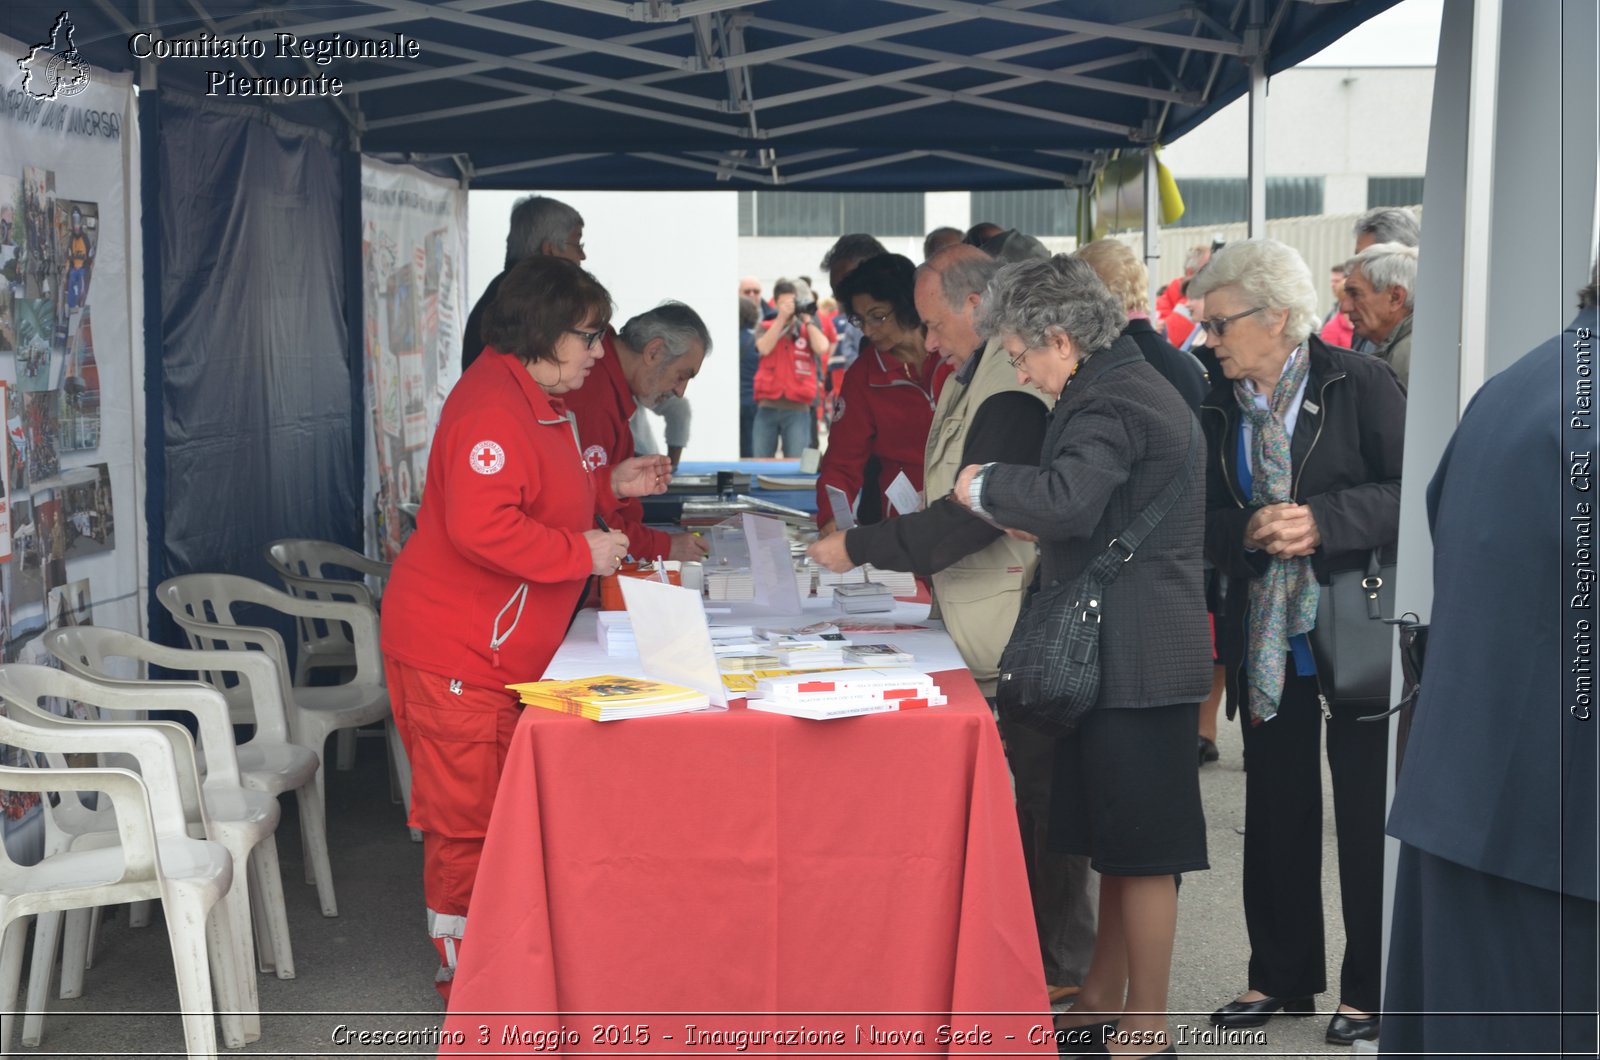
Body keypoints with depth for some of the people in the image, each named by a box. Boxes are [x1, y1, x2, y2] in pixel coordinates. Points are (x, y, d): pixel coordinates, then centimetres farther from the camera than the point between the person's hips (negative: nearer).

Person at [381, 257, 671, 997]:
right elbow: (482, 529, -30)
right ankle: (466, 972, 9)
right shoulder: (492, 408, -21)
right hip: (456, 653, -11)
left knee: (495, 808, 17)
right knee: (469, 813, -2)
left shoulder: (534, 401, 15)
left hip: (496, 651, 11)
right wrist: (582, 552, -22)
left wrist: (609, 485, 13)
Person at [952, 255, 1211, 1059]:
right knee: (1117, 839, 17)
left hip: (1136, 657, -11)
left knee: (1140, 848, 0)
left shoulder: (1110, 401, -17)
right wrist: (1040, 538, 13)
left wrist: (986, 486, -17)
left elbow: (1068, 500, -32)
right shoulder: (1131, 385, 15)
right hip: (1131, 651, 11)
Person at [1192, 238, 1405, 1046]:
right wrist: (1249, 532, -16)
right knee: (1276, 806, 13)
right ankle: (1283, 973, 27)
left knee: (1367, 811, 4)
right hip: (1265, 635, 5)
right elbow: (1204, 520, 5)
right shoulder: (1219, 408, 6)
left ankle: (1371, 987, 18)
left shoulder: (1359, 385, -10)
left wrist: (1323, 522, -24)